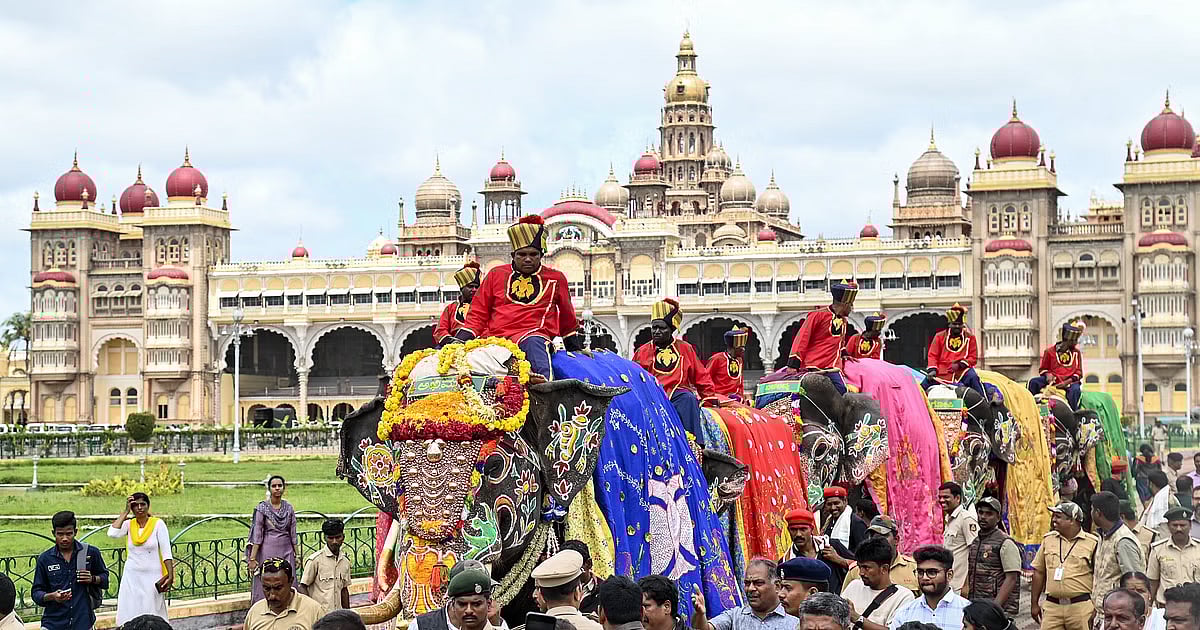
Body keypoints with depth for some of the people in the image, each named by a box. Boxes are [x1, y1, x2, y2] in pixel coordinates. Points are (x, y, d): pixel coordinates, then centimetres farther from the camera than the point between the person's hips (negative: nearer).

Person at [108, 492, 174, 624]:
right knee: (129, 617, 0)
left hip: (152, 577, -3)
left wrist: (170, 576, -14)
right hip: (131, 577, 3)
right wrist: (126, 511, -9)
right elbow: (112, 534, -16)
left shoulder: (158, 524, -3)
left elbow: (166, 552, -5)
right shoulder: (128, 524, 4)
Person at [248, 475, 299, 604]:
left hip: (286, 552, 3)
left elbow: (293, 534, 12)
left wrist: (296, 555, 9)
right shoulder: (262, 508, -4)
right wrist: (252, 558, -11)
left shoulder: (289, 508, 7)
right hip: (267, 551, -3)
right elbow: (256, 534, -6)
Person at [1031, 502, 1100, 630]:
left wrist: (1097, 609, -6)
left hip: (1081, 606, -3)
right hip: (1052, 606, 3)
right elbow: (1039, 572, 16)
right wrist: (1034, 604, 14)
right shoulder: (1048, 540, 12)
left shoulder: (1092, 543, -2)